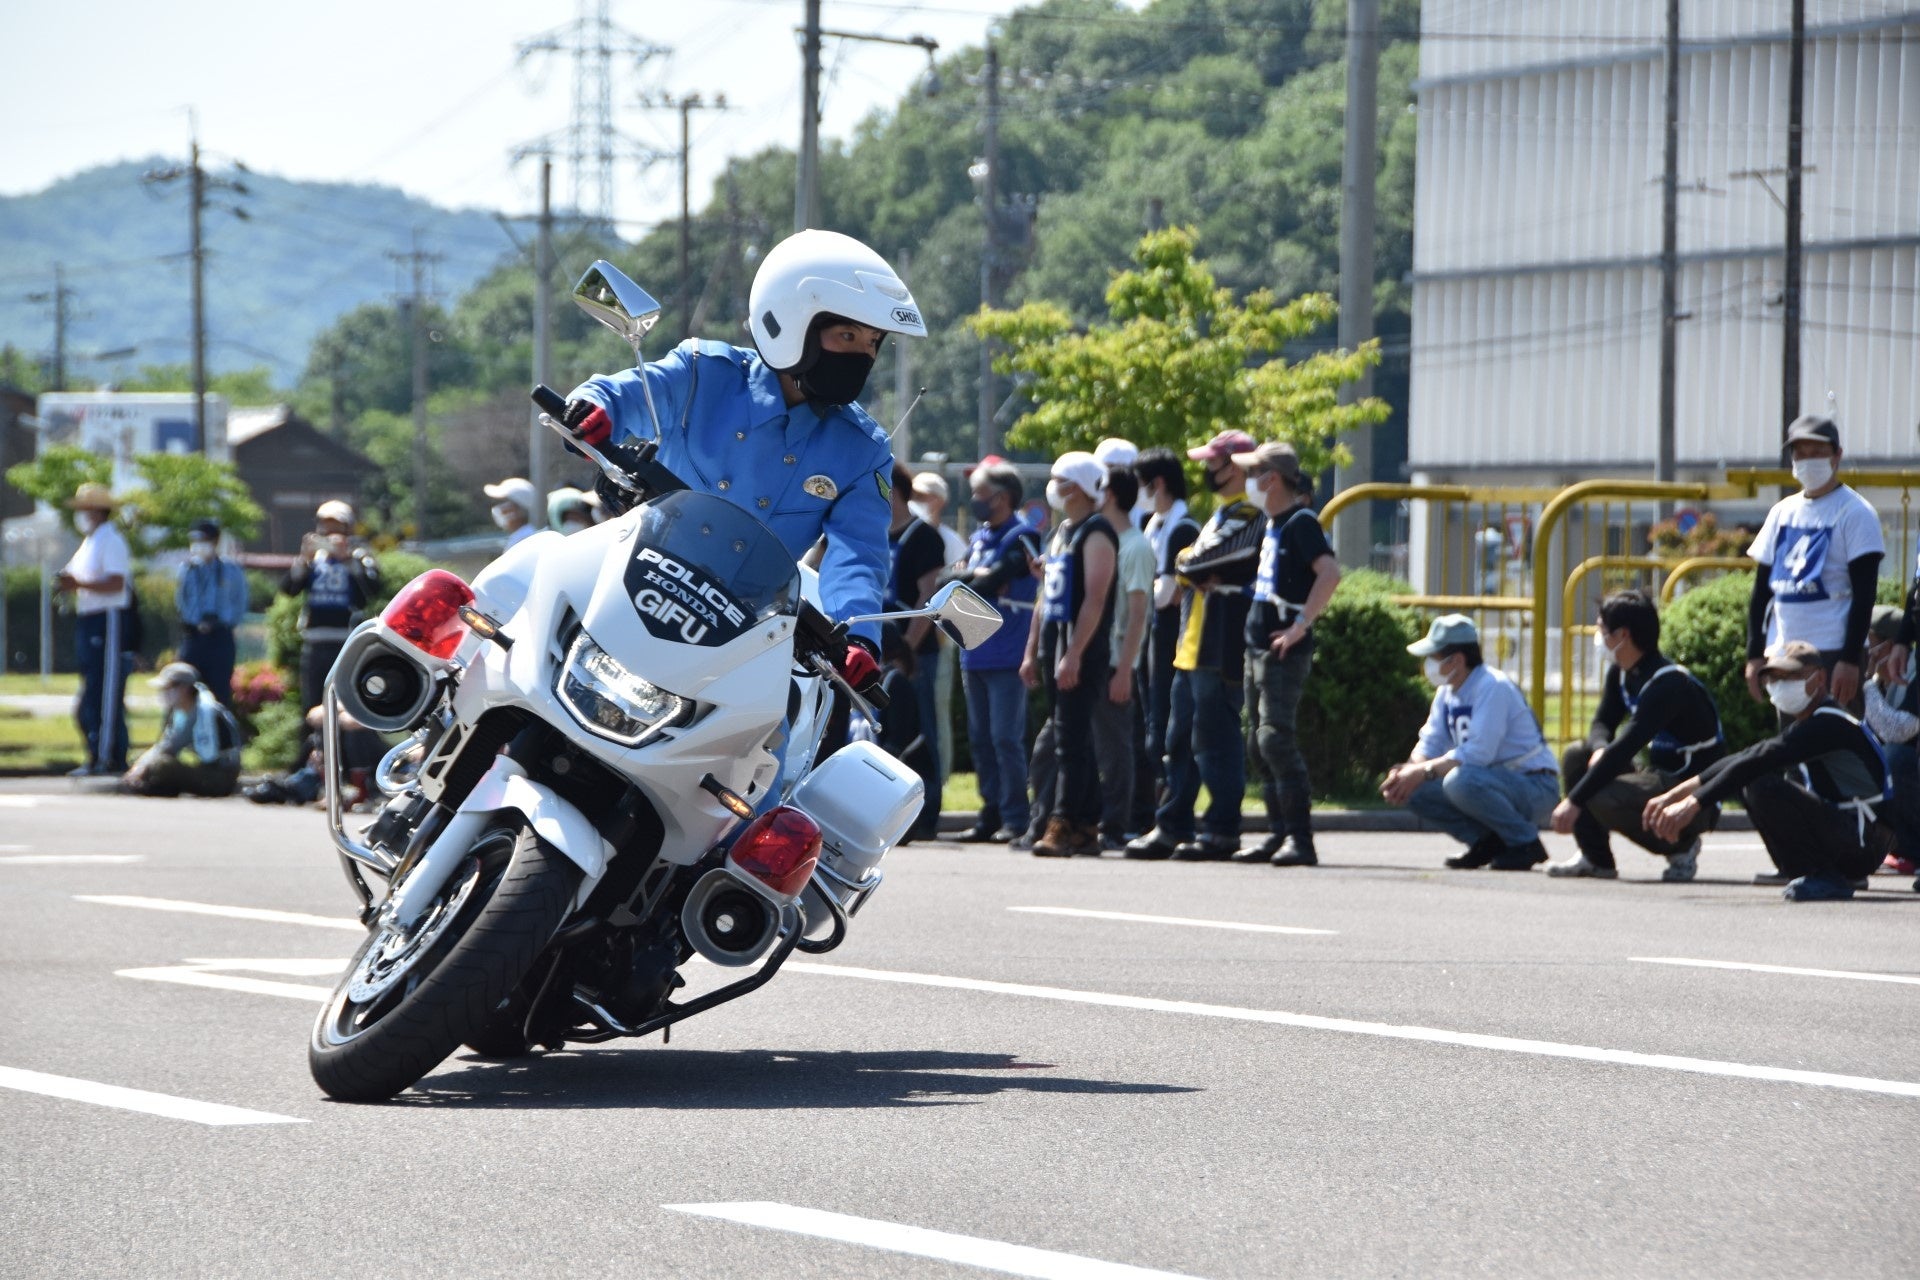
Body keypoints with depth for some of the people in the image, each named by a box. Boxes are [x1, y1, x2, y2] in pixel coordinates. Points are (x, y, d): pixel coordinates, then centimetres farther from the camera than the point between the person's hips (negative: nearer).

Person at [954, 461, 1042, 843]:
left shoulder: (1021, 537, -7)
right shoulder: (979, 536, 18)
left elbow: (995, 581, -18)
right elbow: (960, 576, 10)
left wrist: (969, 582, -6)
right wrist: (980, 576, -7)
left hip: (1007, 656, -8)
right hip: (976, 653, 8)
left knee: (1005, 738, -10)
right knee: (981, 738, 9)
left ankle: (1015, 819, -7)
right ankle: (991, 814, 14)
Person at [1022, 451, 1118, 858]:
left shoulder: (1096, 534, -11)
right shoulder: (1061, 532, 18)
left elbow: (1094, 600, -20)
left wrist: (1073, 655, -25)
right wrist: (1032, 652, 19)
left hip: (1084, 652, -10)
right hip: (1054, 644, 10)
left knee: (1071, 737, -12)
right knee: (1065, 736, 10)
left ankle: (1062, 826, -16)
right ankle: (1086, 828, 14)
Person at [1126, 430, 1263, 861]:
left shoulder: (1248, 515, -13)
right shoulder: (1224, 514, 22)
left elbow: (1201, 564, -20)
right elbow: (1196, 569, 23)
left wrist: (1185, 563, 1)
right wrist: (1195, 576, 2)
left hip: (1221, 648, -11)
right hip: (1194, 645, 11)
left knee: (1215, 738, -7)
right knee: (1180, 739, 11)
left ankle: (1223, 830, -3)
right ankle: (1172, 826, 16)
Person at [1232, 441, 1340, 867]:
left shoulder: (1301, 522, -12)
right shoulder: (1273, 524, 16)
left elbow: (1330, 571, -25)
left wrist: (1301, 624, -25)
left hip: (1285, 651, -10)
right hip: (1259, 647, 10)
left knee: (1276, 738, -15)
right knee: (1258, 744, 11)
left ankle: (1301, 840, -15)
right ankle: (1279, 834, 15)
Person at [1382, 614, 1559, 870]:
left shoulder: (1493, 686, -20)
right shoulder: (1447, 692, 8)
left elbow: (1478, 753, -28)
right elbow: (1430, 744, 6)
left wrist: (1422, 772, -27)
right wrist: (1406, 771, -16)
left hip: (1535, 788, -8)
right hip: (1495, 783, 8)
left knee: (1460, 780, -36)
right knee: (1417, 790, -7)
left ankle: (1525, 843, -16)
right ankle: (1486, 841, 2)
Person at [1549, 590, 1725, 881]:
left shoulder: (1667, 684, -25)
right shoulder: (1620, 673, 5)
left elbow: (1624, 748, -29)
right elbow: (1602, 725, 8)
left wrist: (1573, 801, -30)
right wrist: (1599, 750, -19)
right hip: (1660, 777, 9)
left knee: (1602, 800, -30)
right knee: (1577, 756, 1)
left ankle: (1680, 844, -7)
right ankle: (1595, 860, 1)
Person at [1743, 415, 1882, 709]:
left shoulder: (1855, 513, -4)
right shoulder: (1782, 513, 15)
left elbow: (1864, 593, -10)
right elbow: (1762, 589, 17)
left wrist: (1850, 659, -18)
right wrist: (1755, 654, 9)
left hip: (1833, 652, -7)